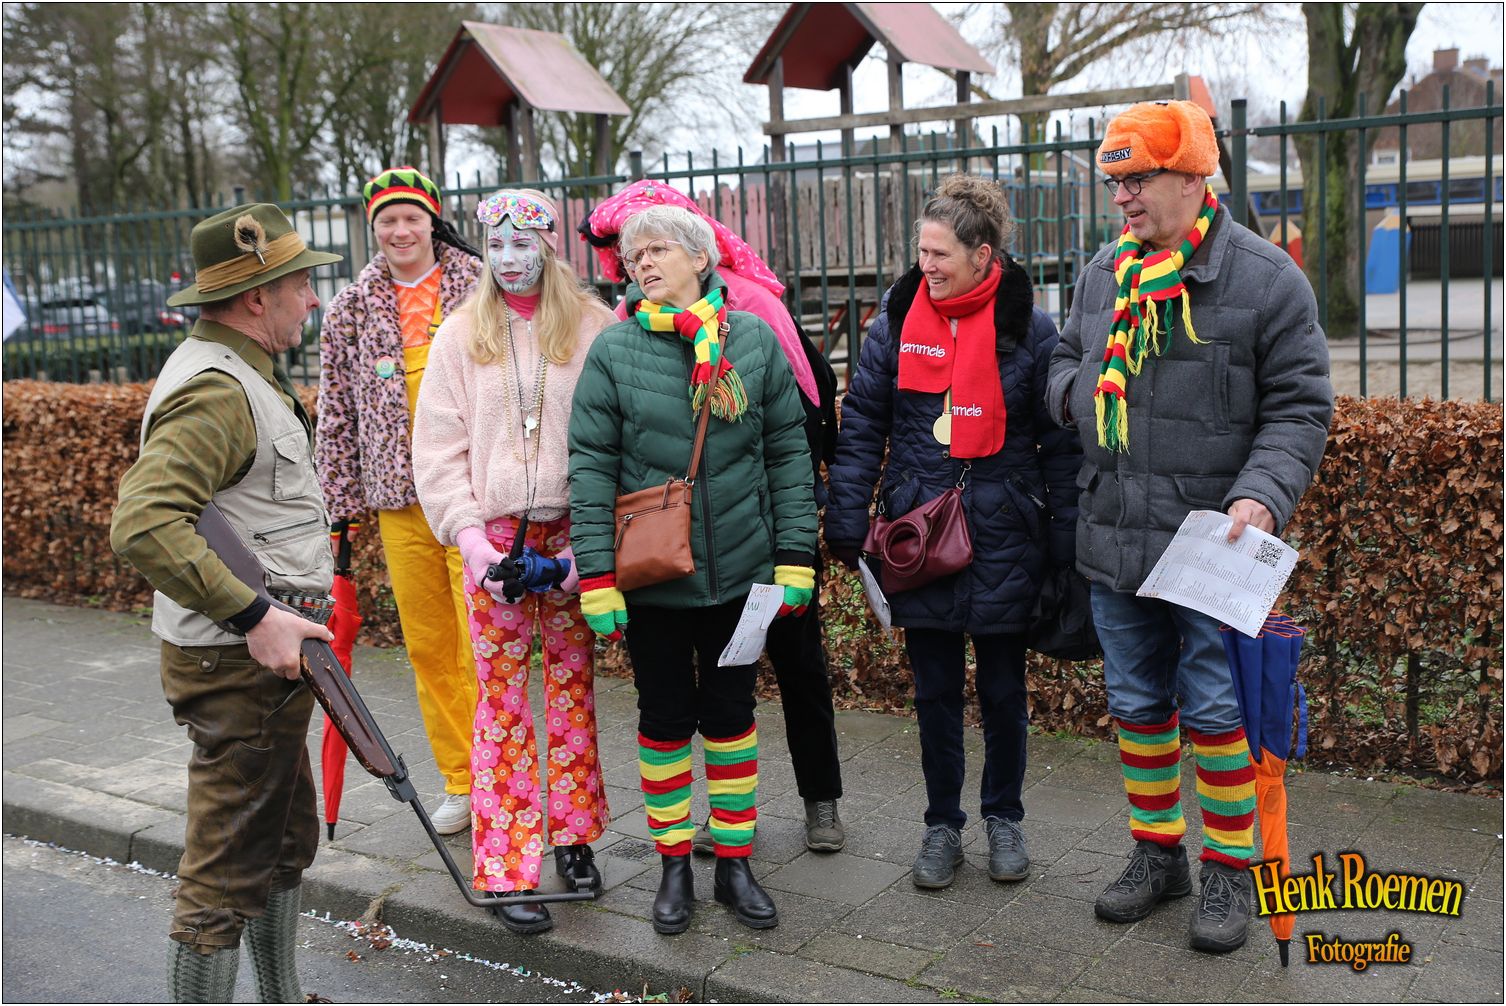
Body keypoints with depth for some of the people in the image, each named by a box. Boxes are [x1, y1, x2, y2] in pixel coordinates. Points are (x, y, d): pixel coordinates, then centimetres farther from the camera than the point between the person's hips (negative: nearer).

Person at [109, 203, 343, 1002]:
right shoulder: (215, 390, -20)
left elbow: (144, 490, 22)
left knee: (286, 841, 23)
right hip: (238, 666, -11)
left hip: (270, 655, 11)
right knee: (227, 871, -2)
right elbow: (141, 528, -32)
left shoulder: (243, 373, 13)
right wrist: (254, 616, -30)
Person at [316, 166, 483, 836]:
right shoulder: (351, 310, 9)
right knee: (427, 647, 9)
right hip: (400, 501, 3)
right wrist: (341, 502, 9)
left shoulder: (483, 288, 1)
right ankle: (460, 783, 22)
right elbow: (337, 413, 12)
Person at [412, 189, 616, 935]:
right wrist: (471, 537, -9)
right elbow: (439, 448, 3)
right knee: (501, 697, 1)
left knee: (572, 683, 9)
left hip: (572, 533, 0)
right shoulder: (461, 334, 5)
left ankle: (572, 833, 25)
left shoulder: (592, 325, 0)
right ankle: (509, 869, 7)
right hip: (494, 535, 0)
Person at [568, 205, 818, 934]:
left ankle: (734, 862, 27)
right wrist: (596, 576, -10)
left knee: (732, 713, 12)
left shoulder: (755, 340, -1)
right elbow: (591, 465, -5)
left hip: (740, 571, 1)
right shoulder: (615, 349, -4)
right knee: (665, 718, 11)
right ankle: (674, 866, 26)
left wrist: (795, 556, -3)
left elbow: (788, 451, 1)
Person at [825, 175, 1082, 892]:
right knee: (934, 690, 11)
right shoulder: (897, 323, 2)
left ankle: (1004, 817, 31)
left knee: (1003, 689, 11)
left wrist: (1065, 545, -4)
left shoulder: (1030, 329, -4)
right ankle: (942, 824, 27)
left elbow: (1060, 446, -1)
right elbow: (861, 427, 4)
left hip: (1004, 537, -2)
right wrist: (847, 523, -3)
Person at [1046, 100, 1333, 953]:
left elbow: (1300, 407, -8)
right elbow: (1067, 361, 22)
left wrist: (1264, 495, -23)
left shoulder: (1266, 278, -9)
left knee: (1214, 709, 3)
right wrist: (1078, 389, -3)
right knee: (1138, 705, 15)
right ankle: (1158, 853, 33)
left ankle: (1230, 870, 22)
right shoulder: (1104, 274, 8)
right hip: (1115, 539, 6)